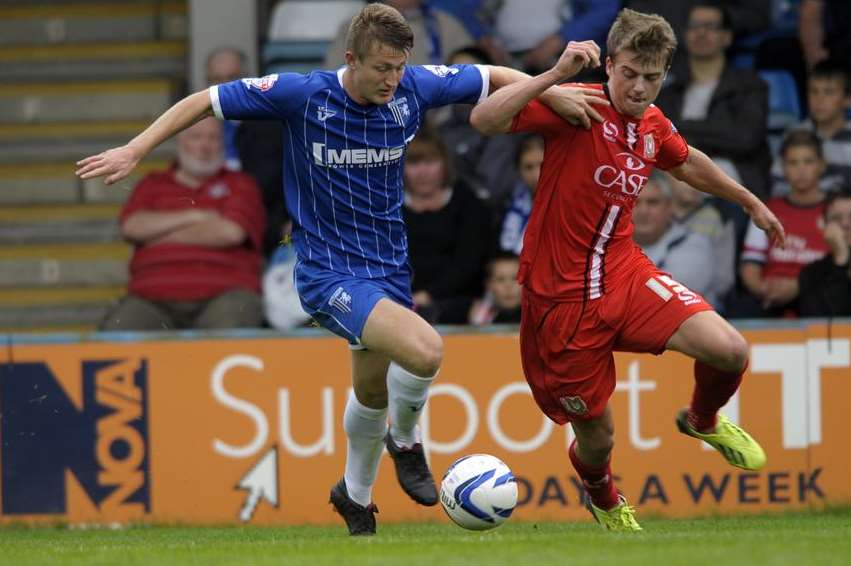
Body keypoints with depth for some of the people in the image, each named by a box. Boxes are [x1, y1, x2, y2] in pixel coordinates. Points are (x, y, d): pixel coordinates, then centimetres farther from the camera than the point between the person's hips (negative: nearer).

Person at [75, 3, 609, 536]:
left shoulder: (414, 88, -8)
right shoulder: (302, 93, -18)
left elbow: (492, 77, 8)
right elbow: (205, 101, -10)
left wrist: (552, 92, -7)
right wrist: (135, 150, -14)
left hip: (388, 267, 6)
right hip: (328, 273, -6)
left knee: (373, 391, 20)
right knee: (424, 350, -27)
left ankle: (356, 494, 47)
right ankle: (406, 440, 4)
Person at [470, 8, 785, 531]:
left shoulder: (654, 125, 3)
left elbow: (688, 163, 28)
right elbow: (485, 120, -30)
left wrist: (751, 202, 39)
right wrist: (556, 75, -37)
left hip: (624, 272, 5)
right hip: (562, 295, -5)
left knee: (729, 350, -18)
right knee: (596, 437, 5)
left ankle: (704, 420, 19)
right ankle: (605, 501, 44)